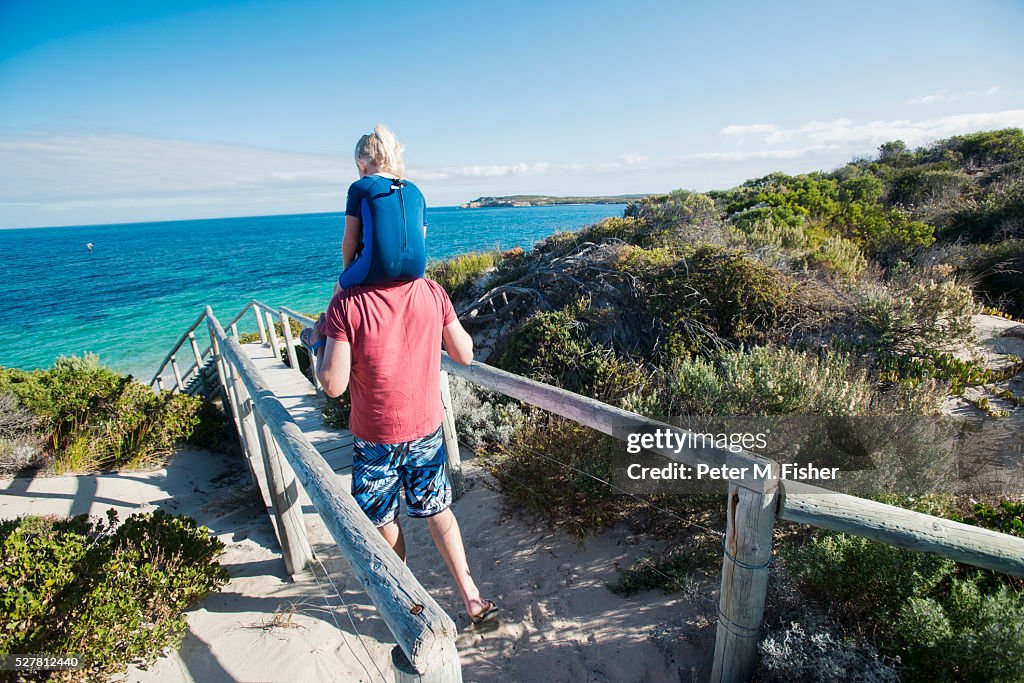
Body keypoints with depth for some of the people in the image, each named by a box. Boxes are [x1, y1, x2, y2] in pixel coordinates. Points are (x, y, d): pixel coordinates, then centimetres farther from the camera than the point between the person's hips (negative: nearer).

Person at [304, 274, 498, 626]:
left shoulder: (346, 303, -20)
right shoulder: (432, 292, -11)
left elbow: (333, 385, -19)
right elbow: (464, 355, -2)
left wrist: (319, 343, -2)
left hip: (376, 438, -2)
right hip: (427, 428, 3)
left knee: (382, 519, 21)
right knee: (437, 510, 20)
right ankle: (471, 597, 22)